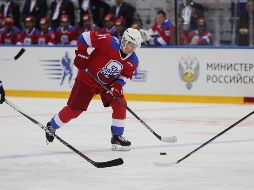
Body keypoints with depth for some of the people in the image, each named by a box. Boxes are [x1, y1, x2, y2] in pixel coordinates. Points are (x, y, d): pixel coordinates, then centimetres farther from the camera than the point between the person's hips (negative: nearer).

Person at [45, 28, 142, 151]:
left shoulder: (133, 61, -10)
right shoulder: (109, 42, -29)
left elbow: (125, 76, 2)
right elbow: (85, 36, -24)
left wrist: (117, 85, -17)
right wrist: (81, 54, -23)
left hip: (108, 84, 5)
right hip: (87, 79, -5)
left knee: (120, 105, -11)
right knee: (74, 110, -2)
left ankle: (117, 136, 2)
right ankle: (51, 127, 21)